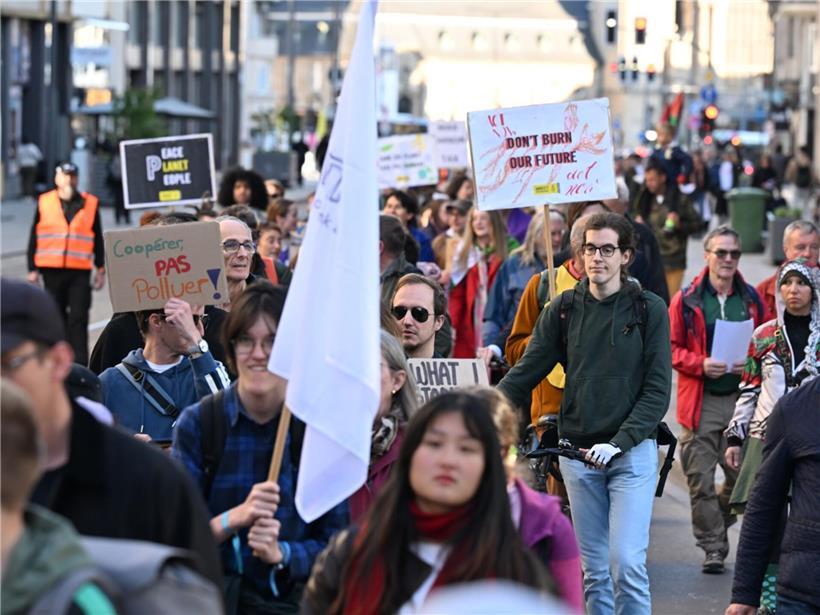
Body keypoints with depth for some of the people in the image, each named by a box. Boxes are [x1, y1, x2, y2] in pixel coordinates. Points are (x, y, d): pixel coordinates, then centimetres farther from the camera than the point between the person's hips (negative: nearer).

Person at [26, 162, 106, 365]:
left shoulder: (90, 203, 6)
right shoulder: (44, 203, 6)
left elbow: (98, 239, 11)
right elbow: (34, 238, 9)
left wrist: (100, 269, 8)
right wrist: (33, 269, 5)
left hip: (80, 271, -1)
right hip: (52, 270, 1)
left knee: (78, 318, -6)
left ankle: (79, 362, -7)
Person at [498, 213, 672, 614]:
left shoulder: (649, 309, -1)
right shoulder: (564, 309, 7)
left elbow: (657, 389, -5)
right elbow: (525, 373, 6)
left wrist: (618, 443, -16)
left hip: (632, 450, -3)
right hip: (578, 453, 3)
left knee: (627, 563, -13)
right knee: (594, 568, 7)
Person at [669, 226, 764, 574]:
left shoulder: (751, 299, 8)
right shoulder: (687, 300, 1)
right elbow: (672, 349, 2)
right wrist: (701, 364, -14)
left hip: (741, 398, 2)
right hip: (701, 402, -2)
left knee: (743, 476, 3)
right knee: (701, 480, -3)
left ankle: (714, 526, 29)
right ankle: (713, 546, 5)